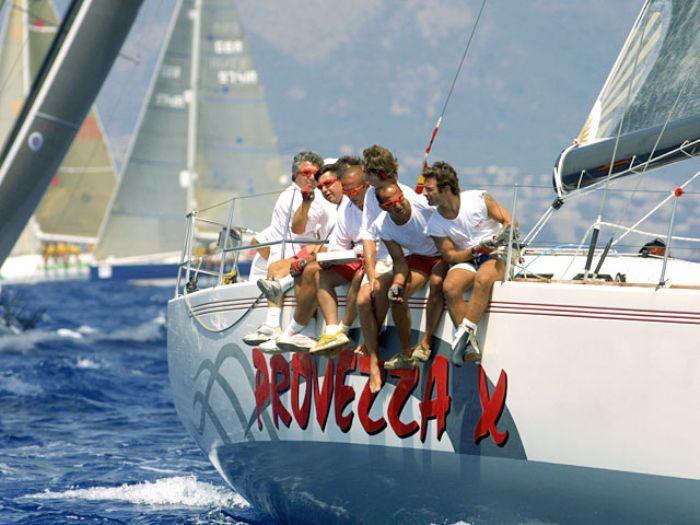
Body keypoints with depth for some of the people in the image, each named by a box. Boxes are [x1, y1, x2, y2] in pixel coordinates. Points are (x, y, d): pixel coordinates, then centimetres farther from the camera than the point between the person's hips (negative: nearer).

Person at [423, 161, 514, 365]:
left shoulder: (478, 199, -10)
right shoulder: (436, 224, -1)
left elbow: (509, 222, -5)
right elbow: (450, 256, -3)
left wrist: (502, 237, -27)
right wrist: (476, 250, -19)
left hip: (495, 256, -3)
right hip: (465, 261, 3)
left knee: (482, 279, -38)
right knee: (450, 286, -30)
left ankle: (464, 333, -34)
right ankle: (469, 347, -29)